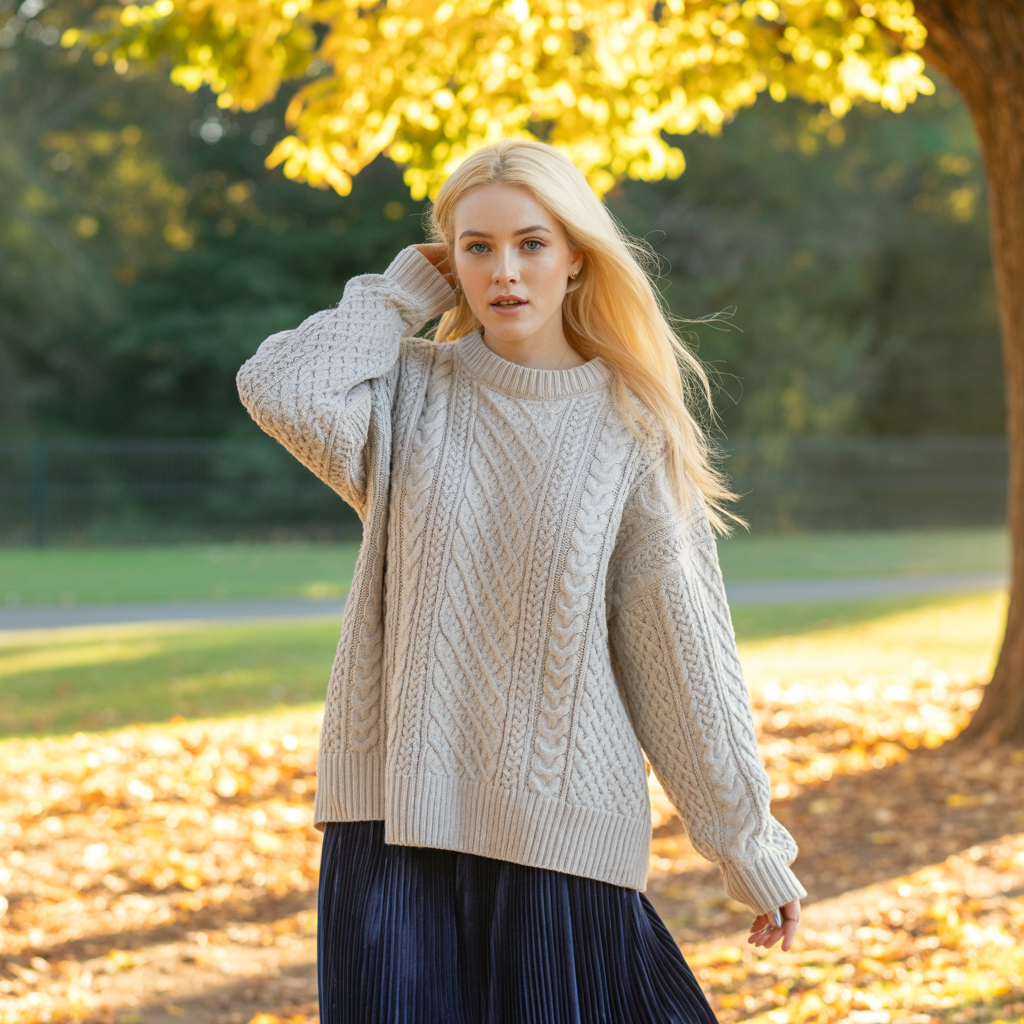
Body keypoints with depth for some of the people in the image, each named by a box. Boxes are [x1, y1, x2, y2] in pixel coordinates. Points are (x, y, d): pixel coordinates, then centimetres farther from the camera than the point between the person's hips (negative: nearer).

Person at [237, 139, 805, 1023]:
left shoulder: (628, 430, 2)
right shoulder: (412, 394, 4)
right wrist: (404, 293, -2)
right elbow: (283, 392, -18)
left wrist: (750, 846, 4)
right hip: (399, 814, 1)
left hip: (559, 832, 0)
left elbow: (683, 648, 4)